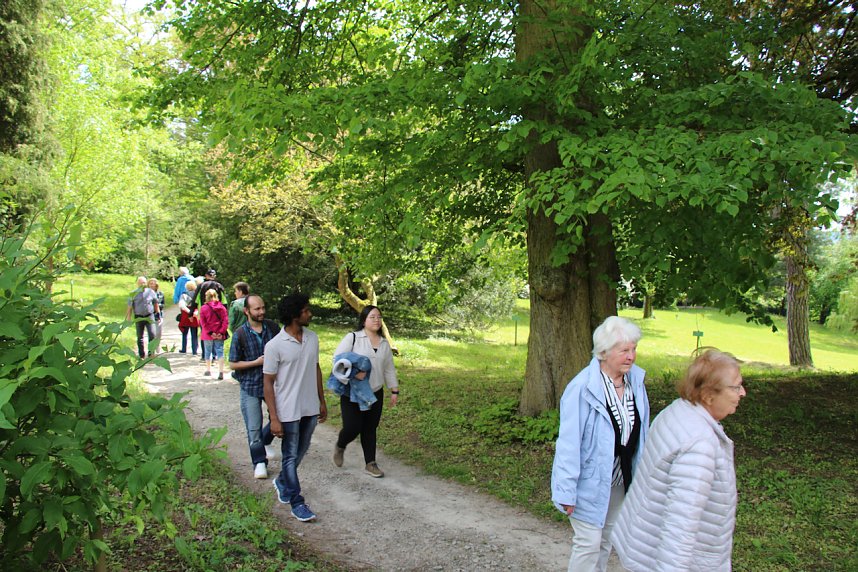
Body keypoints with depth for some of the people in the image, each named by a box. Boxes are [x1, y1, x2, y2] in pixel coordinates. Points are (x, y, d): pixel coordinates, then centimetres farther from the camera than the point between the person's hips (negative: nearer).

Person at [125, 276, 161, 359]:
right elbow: (129, 307, 5)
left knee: (152, 335, -12)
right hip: (139, 317, 1)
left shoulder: (150, 292, 3)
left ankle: (151, 354, -4)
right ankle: (142, 355, 17)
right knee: (140, 337, 8)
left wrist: (158, 313, 14)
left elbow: (156, 303, 14)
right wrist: (128, 318, 2)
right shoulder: (133, 293, 1)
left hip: (149, 317, -1)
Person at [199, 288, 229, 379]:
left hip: (208, 335, -1)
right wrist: (221, 332, -8)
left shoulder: (203, 308, -6)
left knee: (208, 352, 15)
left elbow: (203, 323, -9)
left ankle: (208, 370, 26)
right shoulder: (222, 307, 0)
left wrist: (210, 332, -9)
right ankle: (221, 372, -7)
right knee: (220, 352, 1)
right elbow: (226, 321, -6)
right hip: (219, 335, 1)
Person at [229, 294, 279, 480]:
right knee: (254, 428, 3)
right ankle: (260, 462, 20)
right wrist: (257, 362, -17)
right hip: (250, 387, -3)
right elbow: (233, 364, -6)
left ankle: (265, 442, 38)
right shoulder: (240, 334, -10)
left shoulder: (272, 327, -2)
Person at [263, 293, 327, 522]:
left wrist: (322, 402, 13)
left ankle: (282, 482, 44)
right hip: (288, 411, -6)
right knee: (290, 456, 6)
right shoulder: (275, 345, -17)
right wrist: (274, 418, -14)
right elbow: (268, 383, -12)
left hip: (310, 408, 6)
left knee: (301, 451, 20)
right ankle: (297, 503, 17)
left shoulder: (312, 338, 1)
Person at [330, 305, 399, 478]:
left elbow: (389, 369, 15)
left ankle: (371, 463, 21)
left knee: (370, 429, 9)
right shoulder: (353, 337, -7)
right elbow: (338, 357, -14)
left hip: (375, 394, 5)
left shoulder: (384, 344, 10)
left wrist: (394, 391, 12)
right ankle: (340, 447, 26)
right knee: (352, 428, -6)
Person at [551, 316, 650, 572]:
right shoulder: (582, 388, -26)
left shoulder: (635, 380, -7)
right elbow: (569, 443, -22)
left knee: (607, 540, 22)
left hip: (621, 481, 6)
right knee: (588, 543, 2)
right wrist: (567, 491, -19)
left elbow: (640, 433, 5)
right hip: (591, 481, -6)